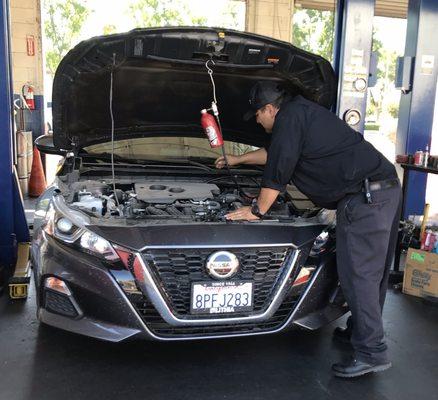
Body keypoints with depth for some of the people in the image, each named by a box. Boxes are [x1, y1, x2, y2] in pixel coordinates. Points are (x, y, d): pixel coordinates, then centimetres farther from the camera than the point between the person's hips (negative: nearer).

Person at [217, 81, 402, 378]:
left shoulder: (291, 116, -7)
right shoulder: (304, 112, 25)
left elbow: (279, 169, -10)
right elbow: (274, 153, 38)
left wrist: (258, 210, 1)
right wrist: (236, 160, 48)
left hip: (363, 196, -11)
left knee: (358, 274, -7)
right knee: (374, 271, 17)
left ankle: (372, 353, -1)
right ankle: (361, 331, 31)